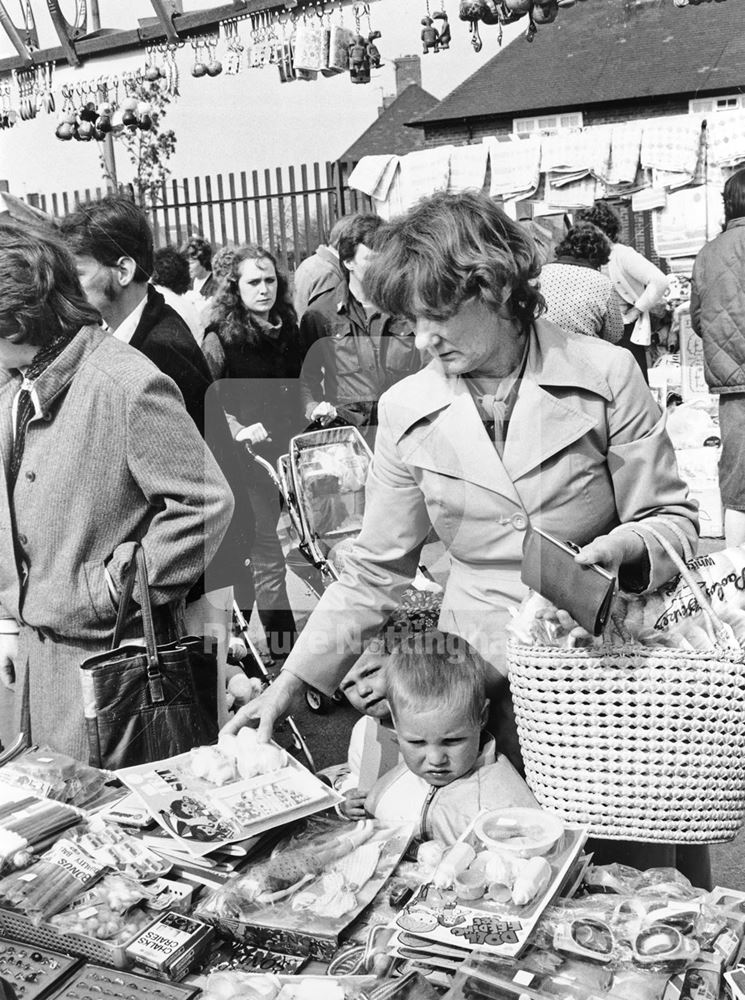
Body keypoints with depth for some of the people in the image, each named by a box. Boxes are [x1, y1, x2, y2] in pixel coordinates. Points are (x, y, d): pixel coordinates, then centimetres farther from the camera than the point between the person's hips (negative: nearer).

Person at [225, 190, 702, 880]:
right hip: (484, 678, 1)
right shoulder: (408, 411, -1)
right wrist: (292, 682, 1)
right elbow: (374, 572, 6)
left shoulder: (603, 374, -6)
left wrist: (617, 549, -22)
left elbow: (672, 519, 0)